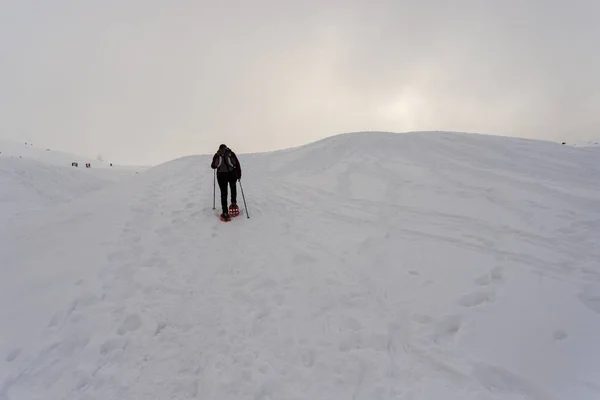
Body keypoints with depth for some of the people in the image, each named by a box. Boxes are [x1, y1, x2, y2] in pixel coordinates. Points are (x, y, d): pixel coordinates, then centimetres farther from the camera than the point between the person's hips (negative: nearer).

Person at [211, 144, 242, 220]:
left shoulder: (216, 155, 12)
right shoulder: (231, 153, 11)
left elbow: (213, 166, 16)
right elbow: (237, 164, 4)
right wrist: (239, 174, 10)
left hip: (221, 175, 0)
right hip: (232, 173, 0)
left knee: (223, 193, 6)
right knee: (233, 187, 29)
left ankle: (225, 214, 3)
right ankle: (233, 204, 26)